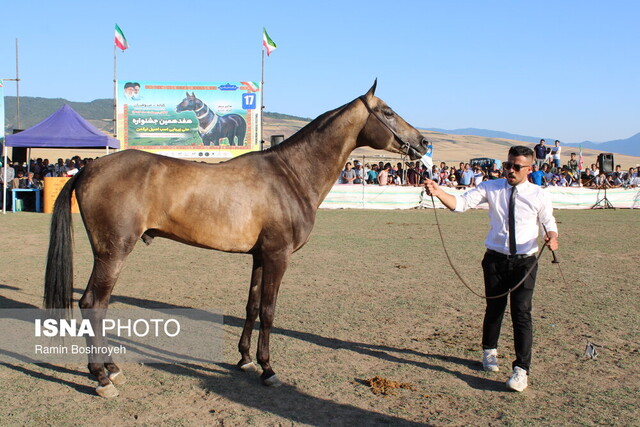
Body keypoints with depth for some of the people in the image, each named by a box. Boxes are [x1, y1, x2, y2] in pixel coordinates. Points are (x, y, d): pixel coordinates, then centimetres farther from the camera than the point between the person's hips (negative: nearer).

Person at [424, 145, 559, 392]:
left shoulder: (539, 196, -1)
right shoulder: (490, 188, -1)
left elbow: (549, 222, 10)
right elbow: (460, 203, -10)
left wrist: (552, 237, -14)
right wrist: (438, 192, -28)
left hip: (525, 261, -1)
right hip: (496, 259, 2)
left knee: (521, 312, -9)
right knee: (494, 308, 15)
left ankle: (521, 370, -1)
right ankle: (489, 351, 41)